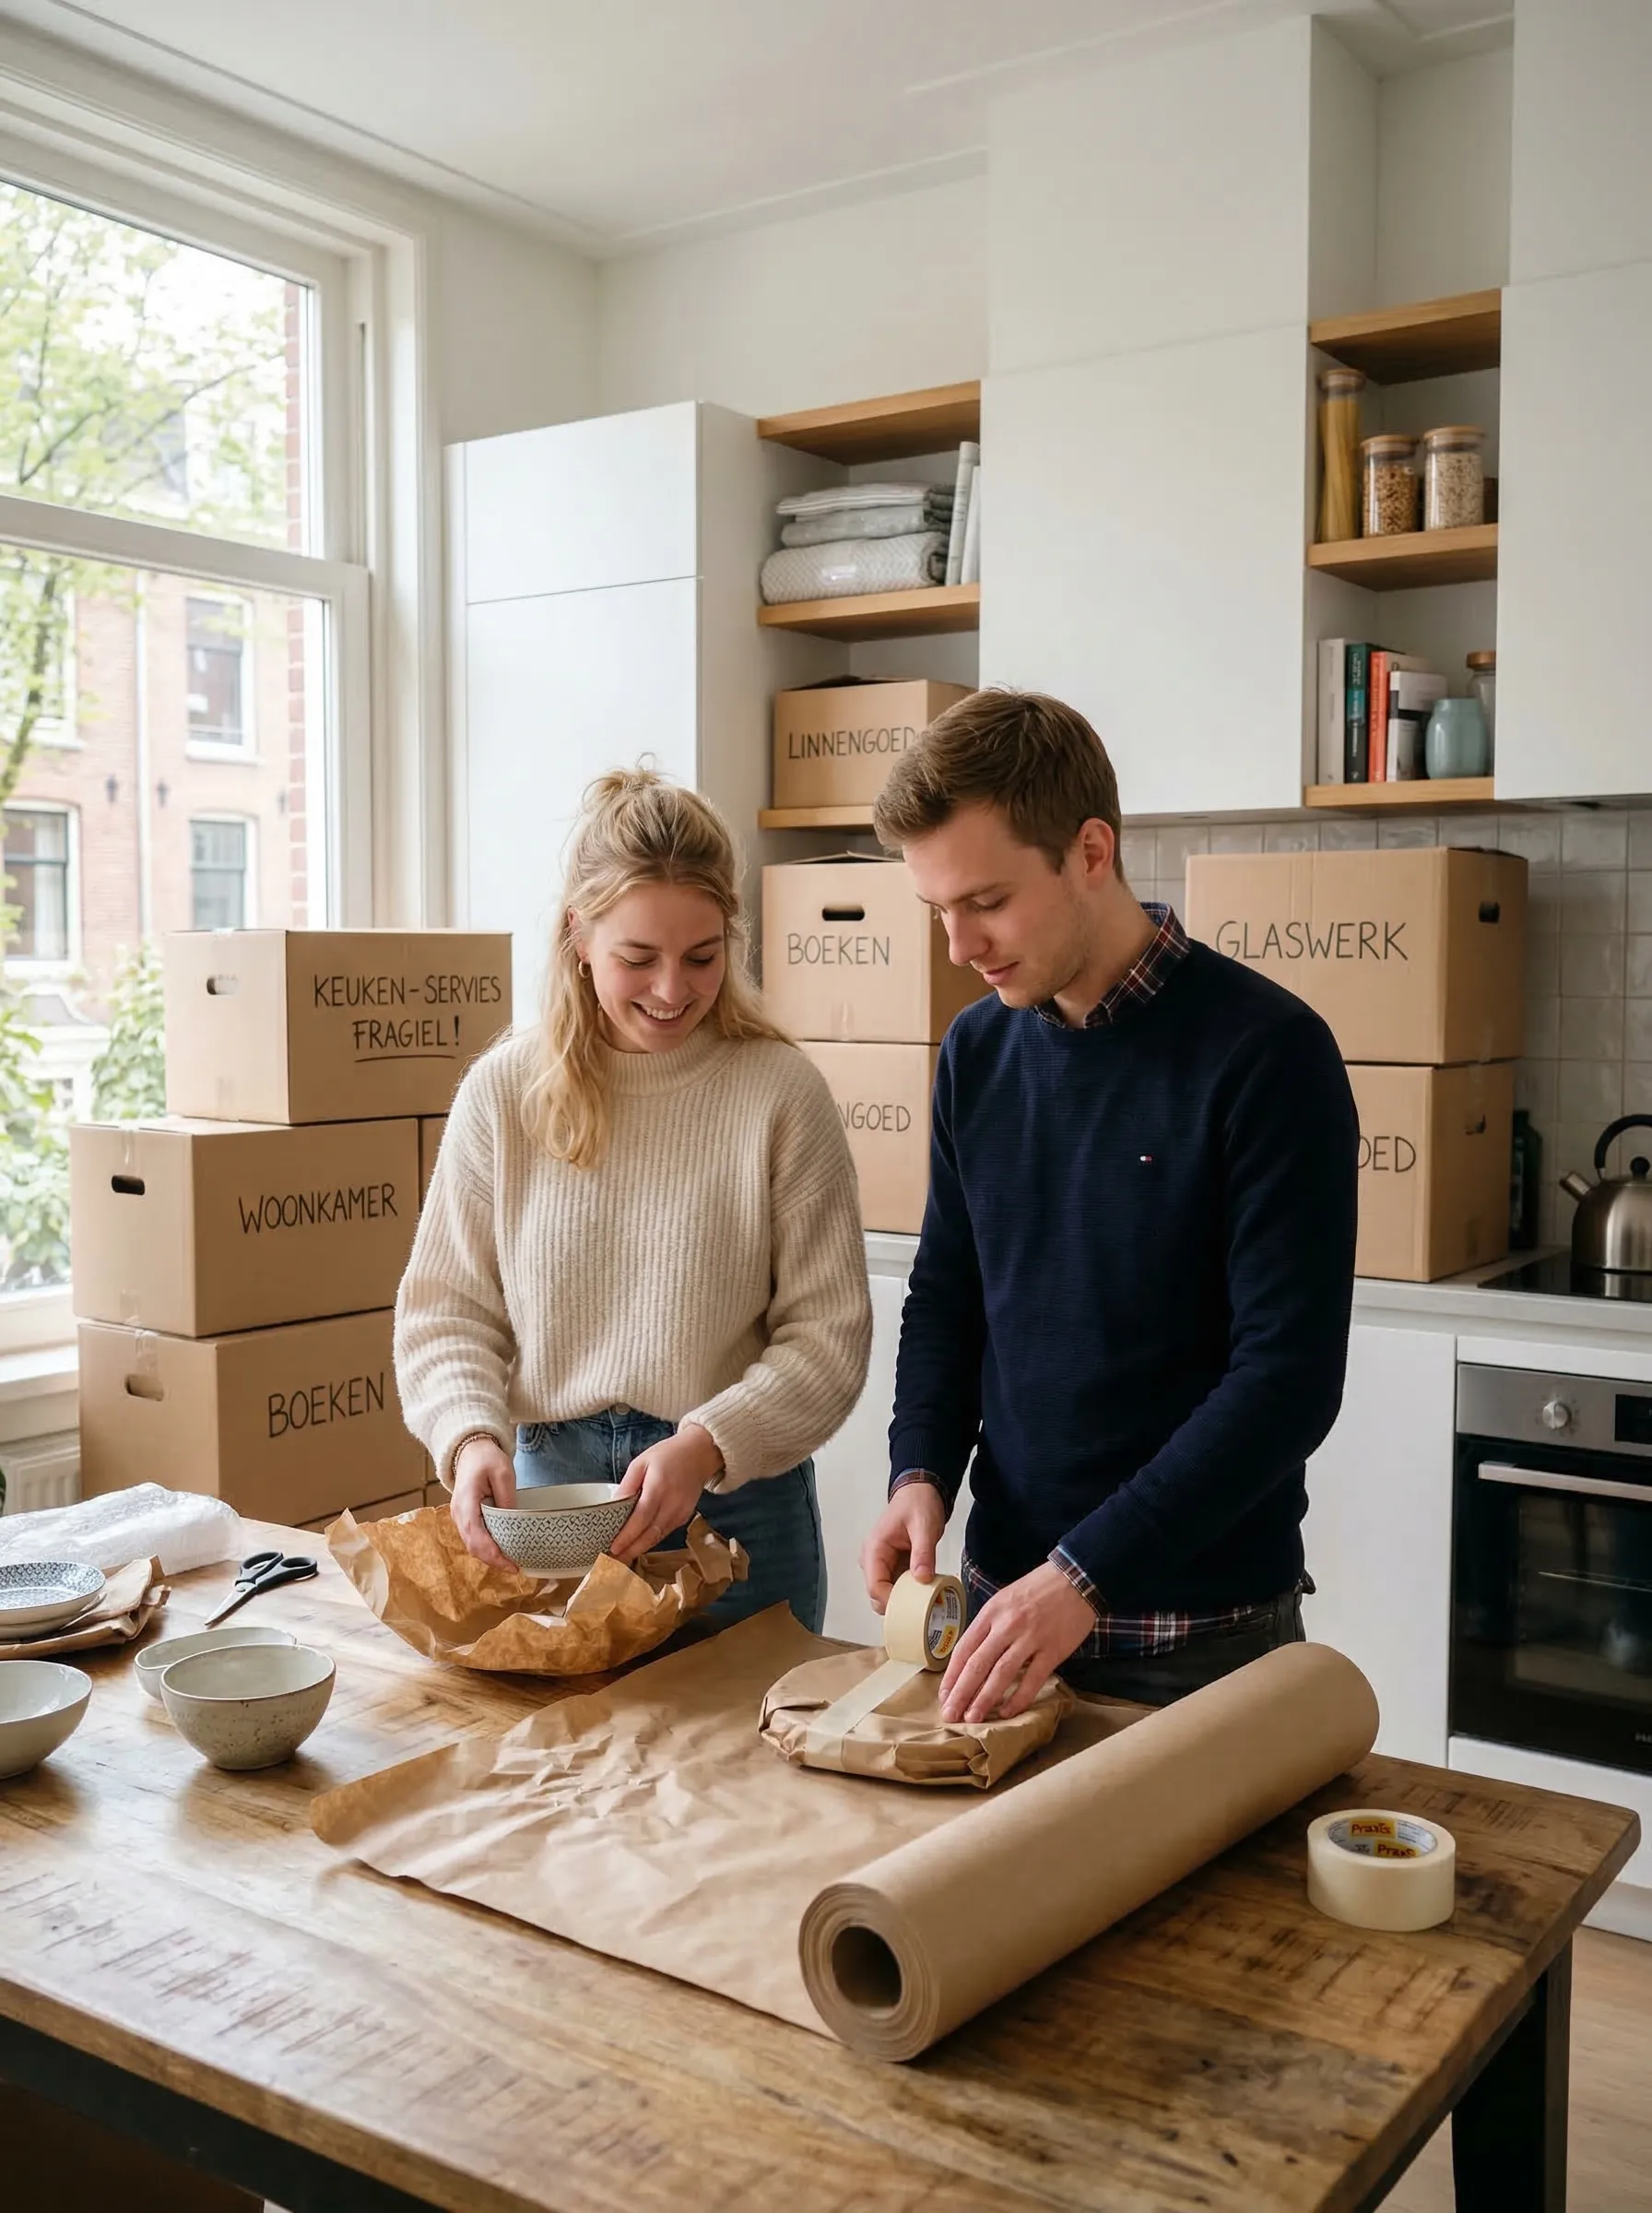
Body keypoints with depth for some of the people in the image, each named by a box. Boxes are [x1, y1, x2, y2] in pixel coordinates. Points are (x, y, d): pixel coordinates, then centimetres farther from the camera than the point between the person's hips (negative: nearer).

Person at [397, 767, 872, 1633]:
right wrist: (470, 1435, -15)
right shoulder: (504, 1090, -2)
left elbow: (828, 1334, -8)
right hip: (544, 1495, 2)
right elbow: (444, 1309, 2)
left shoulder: (782, 1093, -8)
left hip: (736, 1506, -2)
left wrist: (707, 1447, -21)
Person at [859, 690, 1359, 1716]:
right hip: (1008, 1590, 5)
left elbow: (1290, 1375, -19)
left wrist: (1087, 1575, -23)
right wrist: (921, 1472, -7)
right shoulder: (978, 1051, 1)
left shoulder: (1267, 1052, -17)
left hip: (1202, 1627, -5)